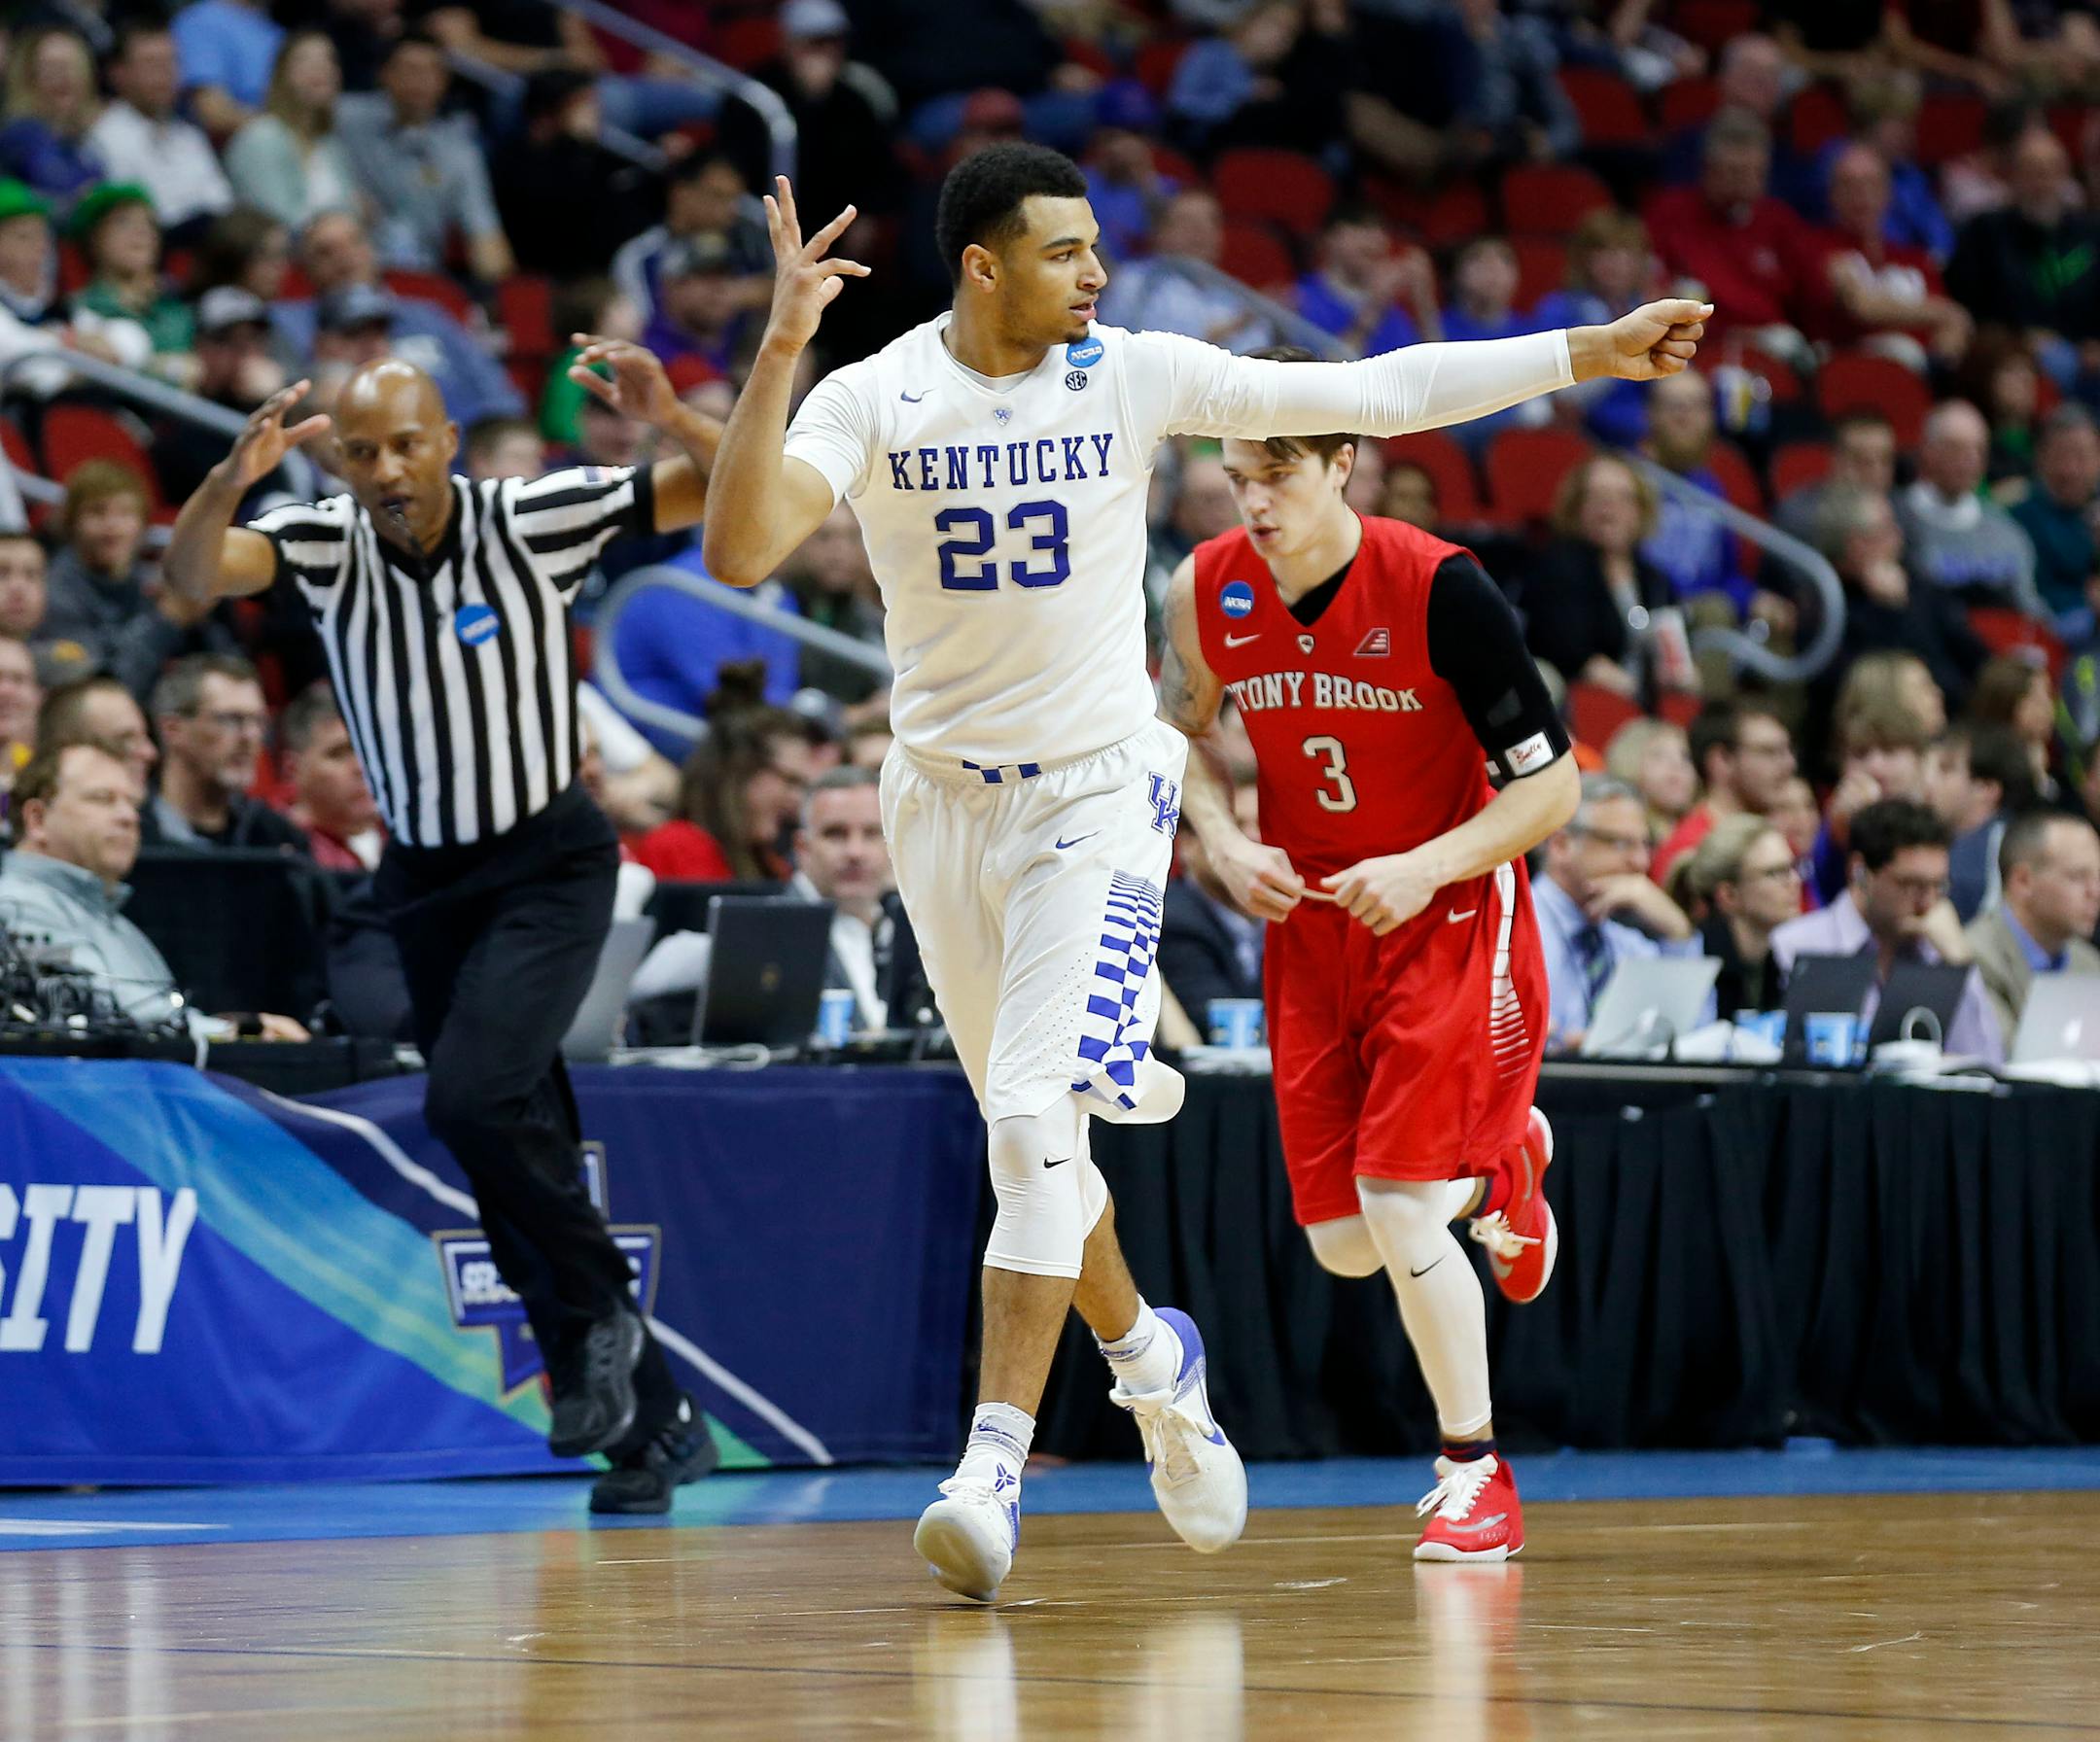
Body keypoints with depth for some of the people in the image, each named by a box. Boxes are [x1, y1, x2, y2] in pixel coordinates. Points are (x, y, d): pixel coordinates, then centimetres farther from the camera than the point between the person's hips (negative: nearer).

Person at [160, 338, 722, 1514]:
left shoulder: (533, 520, -13)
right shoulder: (325, 544, -7)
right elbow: (195, 574, -25)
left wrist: (672, 420, -33)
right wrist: (232, 478, -44)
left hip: (550, 864, -4)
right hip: (424, 880, 4)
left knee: (472, 1096, -27)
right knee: (520, 1160, 6)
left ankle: (599, 1315, -6)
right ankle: (658, 1422, 17)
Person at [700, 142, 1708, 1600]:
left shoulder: (1134, 376, -6)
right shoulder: (870, 401, -8)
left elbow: (1371, 395, -2)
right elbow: (742, 552, -23)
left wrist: (1583, 355, -4)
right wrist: (780, 350, -32)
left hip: (1098, 790, -2)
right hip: (944, 802, 2)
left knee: (1038, 1113, -17)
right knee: (1027, 1132, 13)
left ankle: (995, 1466, -19)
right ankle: (1150, 1358, 39)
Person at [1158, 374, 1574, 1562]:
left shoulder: (1438, 591, -21)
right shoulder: (1211, 593, -7)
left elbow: (1553, 785, -14)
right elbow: (1185, 724, 15)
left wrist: (1425, 867, -25)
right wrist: (1226, 841, -3)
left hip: (1446, 918, -5)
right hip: (1308, 921, 5)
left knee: (1401, 1208, -16)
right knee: (1344, 1242, 3)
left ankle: (1475, 1473, 2)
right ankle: (1499, 1166, 38)